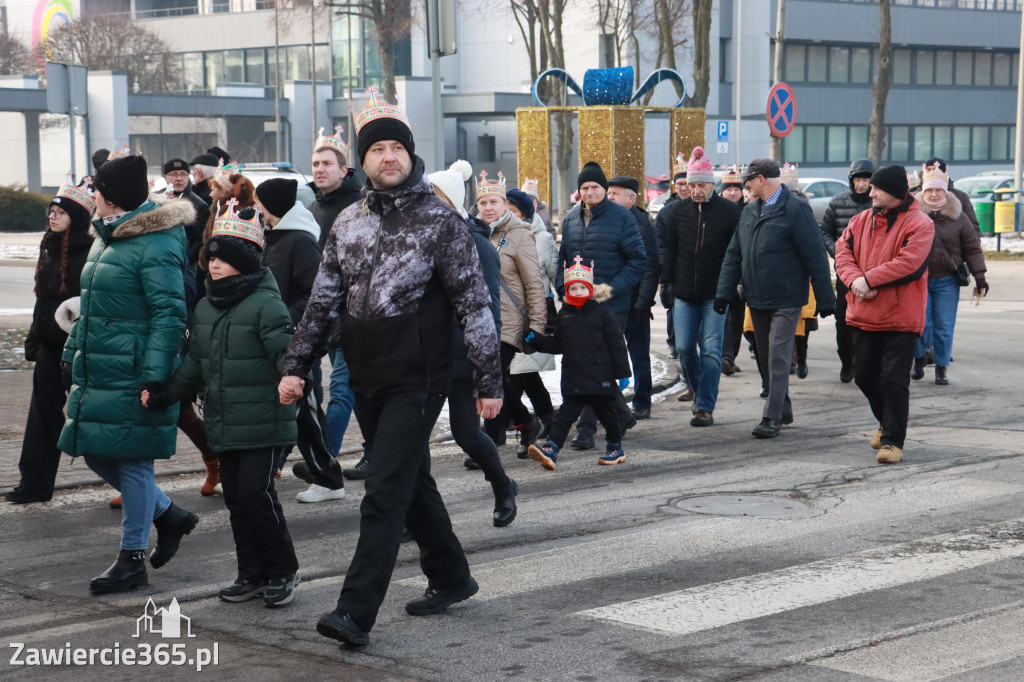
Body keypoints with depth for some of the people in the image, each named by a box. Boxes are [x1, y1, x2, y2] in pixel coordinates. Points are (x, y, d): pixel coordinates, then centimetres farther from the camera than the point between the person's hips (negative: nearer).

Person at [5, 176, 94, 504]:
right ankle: (34, 483, 11)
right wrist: (34, 338, 16)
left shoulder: (89, 254, -14)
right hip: (50, 346, 7)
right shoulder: (51, 249, 11)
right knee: (44, 413, 7)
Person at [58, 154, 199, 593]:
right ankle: (169, 515, 28)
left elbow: (169, 315, -19)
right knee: (96, 453, 13)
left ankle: (132, 559, 8)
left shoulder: (155, 246, -15)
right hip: (98, 371, 10)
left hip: (133, 374, -10)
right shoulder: (106, 239, 16)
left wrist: (155, 376, -24)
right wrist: (72, 354, 22)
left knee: (133, 460, -2)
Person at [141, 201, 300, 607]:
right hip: (224, 424, 8)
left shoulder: (266, 305, -12)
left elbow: (287, 353, -19)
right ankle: (252, 574, 22)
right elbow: (195, 365, 19)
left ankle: (282, 571, 5)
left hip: (264, 424, -8)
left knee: (256, 493, -10)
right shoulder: (205, 308, 13)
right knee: (235, 497, 11)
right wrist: (164, 393, 10)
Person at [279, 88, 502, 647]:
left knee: (385, 493, -11)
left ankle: (356, 611, -12)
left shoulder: (440, 221, -7)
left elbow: (474, 304, -8)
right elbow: (323, 300, 13)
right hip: (367, 379, 6)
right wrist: (296, 365, 6)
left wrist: (488, 380, -10)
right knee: (412, 481, 17)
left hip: (416, 380, -6)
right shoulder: (349, 223, 9)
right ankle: (451, 578, 34)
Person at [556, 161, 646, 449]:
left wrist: (613, 287, -15)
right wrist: (563, 285, 0)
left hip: (611, 305, -6)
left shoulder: (621, 217, -4)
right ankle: (621, 415, 29)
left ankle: (587, 427, -3)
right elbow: (562, 258, 19)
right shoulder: (570, 219, 12)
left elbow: (638, 259, -5)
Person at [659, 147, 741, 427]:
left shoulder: (729, 211, -3)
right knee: (685, 348, 4)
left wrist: (728, 289, -8)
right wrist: (667, 283, 6)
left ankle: (706, 406, -1)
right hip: (684, 293, 3)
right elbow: (670, 251, 13)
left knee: (711, 350, -5)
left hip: (715, 295, -3)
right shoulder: (678, 211, 6)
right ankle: (699, 390, 28)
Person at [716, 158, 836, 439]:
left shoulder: (795, 210, -11)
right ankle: (783, 410, 25)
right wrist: (724, 291, 4)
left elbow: (816, 256, -11)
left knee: (778, 357, -9)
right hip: (757, 299, 7)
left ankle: (772, 418, -8)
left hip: (785, 300, -7)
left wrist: (825, 298, -12)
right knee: (766, 358, 13)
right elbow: (734, 254, 13)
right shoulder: (749, 211, 12)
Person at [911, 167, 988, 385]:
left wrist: (979, 276, 0)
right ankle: (919, 359, 18)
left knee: (944, 327, 2)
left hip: (947, 281, 1)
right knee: (921, 324, -6)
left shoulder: (958, 217, 3)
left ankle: (942, 367, 15)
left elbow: (972, 249, 6)